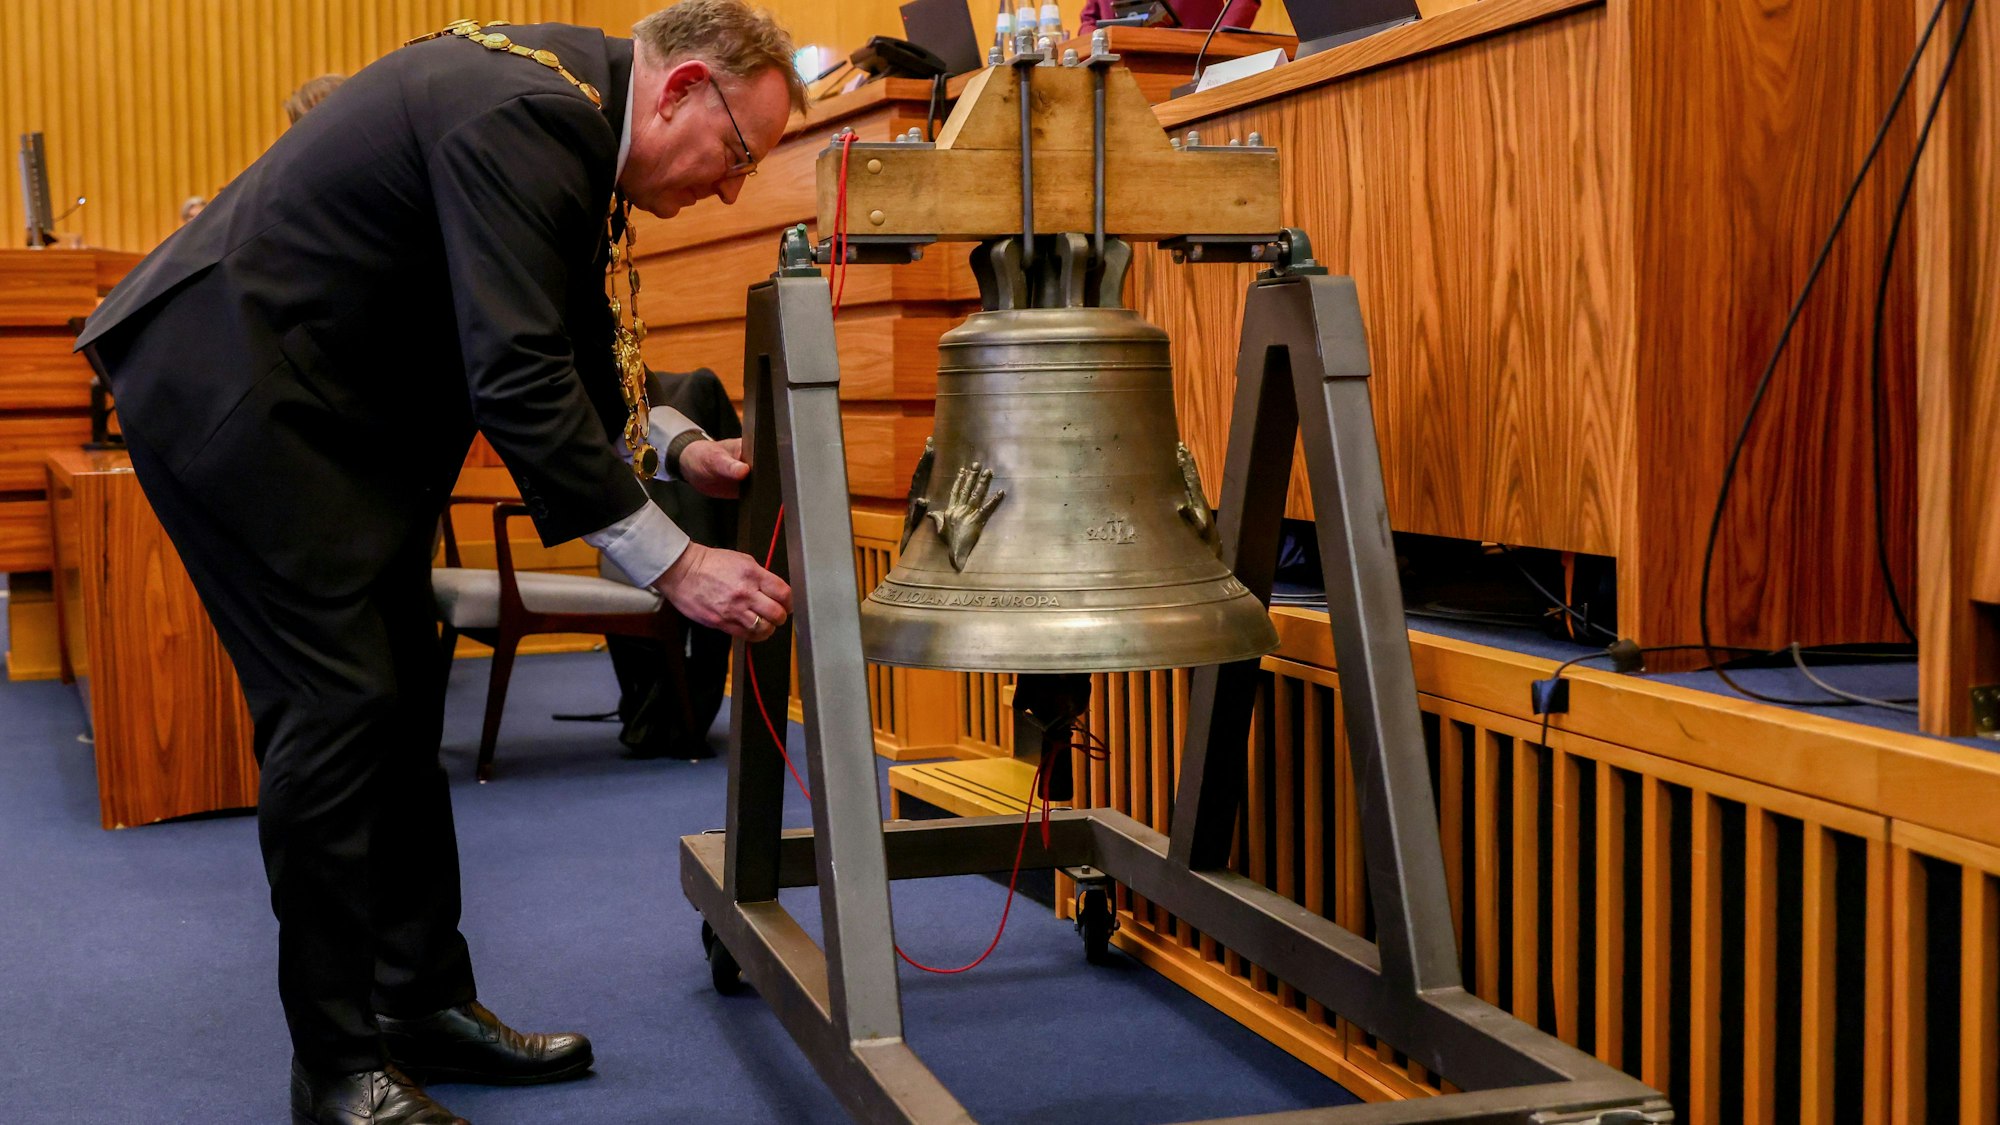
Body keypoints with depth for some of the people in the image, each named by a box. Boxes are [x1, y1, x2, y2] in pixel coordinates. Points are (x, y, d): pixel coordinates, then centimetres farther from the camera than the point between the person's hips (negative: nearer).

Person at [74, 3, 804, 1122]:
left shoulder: (571, 112, 7)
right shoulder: (520, 116, -25)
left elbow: (570, 342, 18)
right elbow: (521, 381, -29)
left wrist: (677, 444, 5)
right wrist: (674, 565, -25)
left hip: (339, 399, 11)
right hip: (226, 382, -11)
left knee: (403, 698, 10)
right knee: (337, 704, -10)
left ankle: (424, 1001, 19)